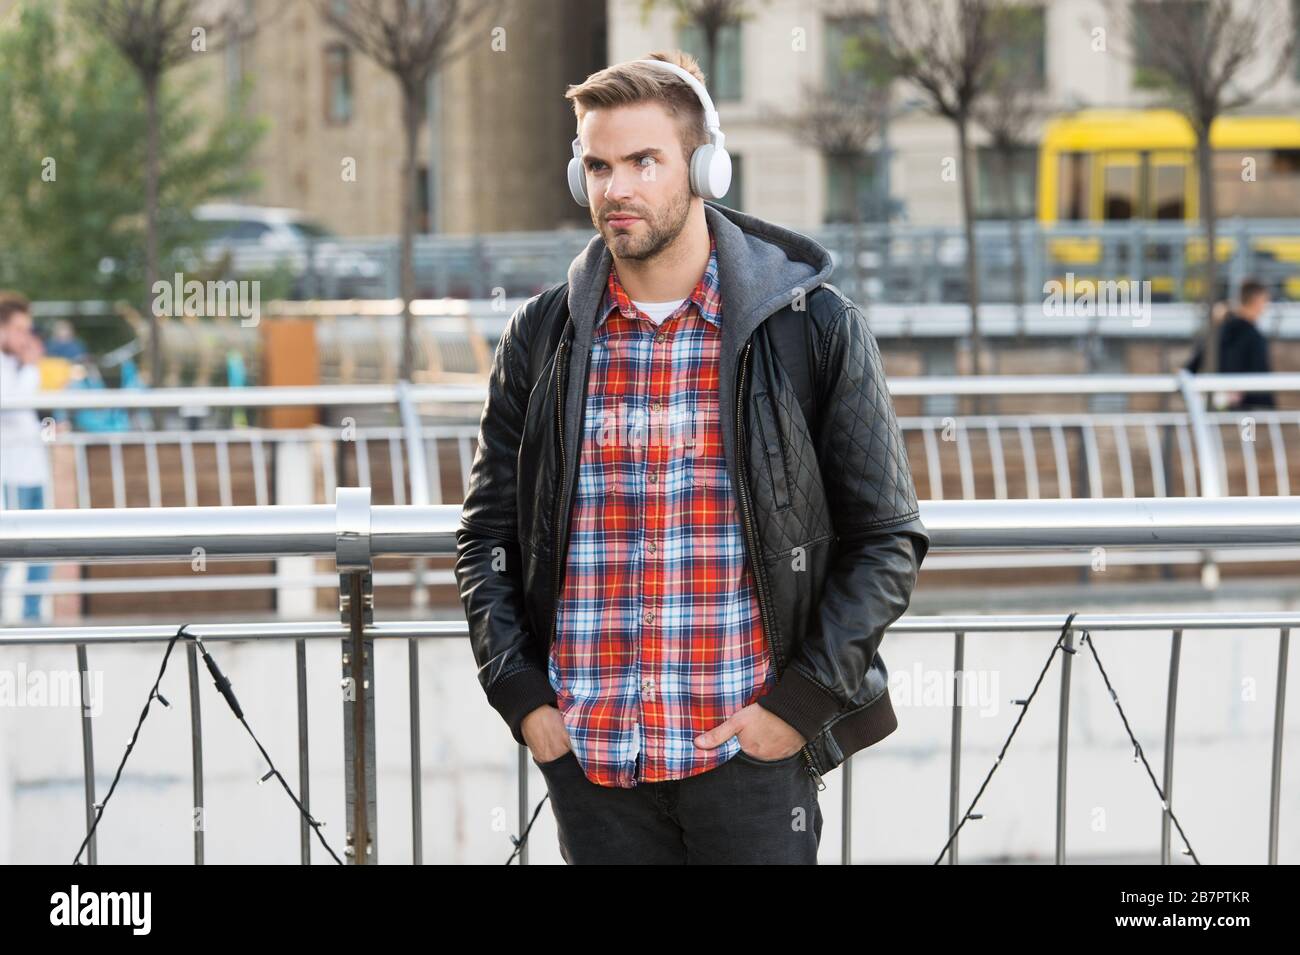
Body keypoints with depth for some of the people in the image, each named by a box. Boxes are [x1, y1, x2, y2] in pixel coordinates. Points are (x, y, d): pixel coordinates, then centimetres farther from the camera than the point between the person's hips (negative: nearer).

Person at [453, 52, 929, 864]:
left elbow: (887, 538, 0)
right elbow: (488, 533, 13)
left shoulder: (815, 327, -2)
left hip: (750, 753, -2)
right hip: (589, 757, 3)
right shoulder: (542, 338, 6)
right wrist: (519, 695, 1)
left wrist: (802, 703, -8)